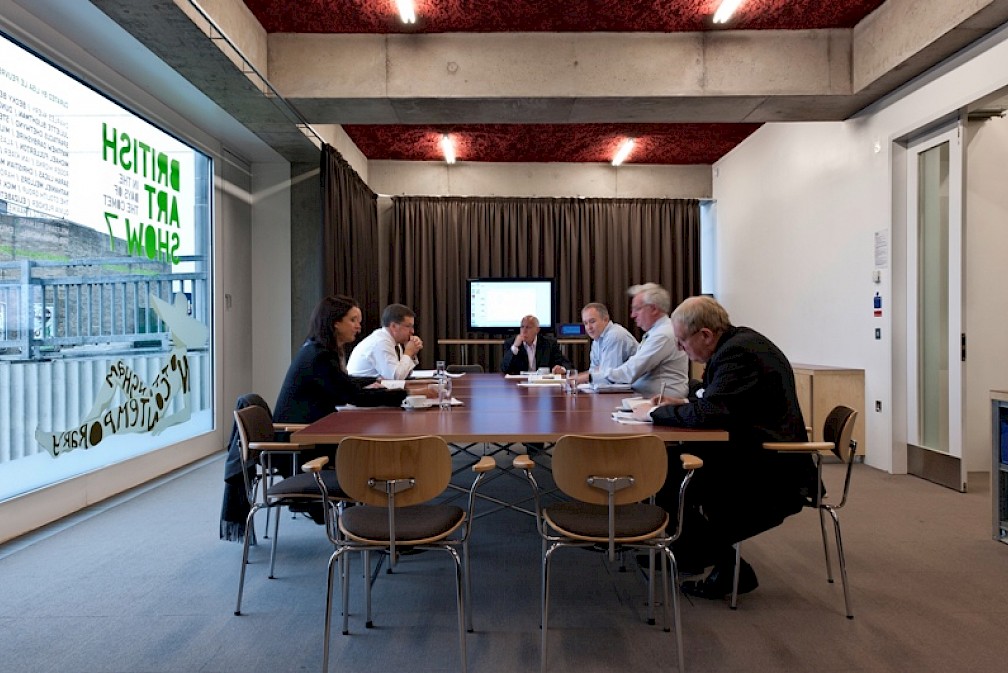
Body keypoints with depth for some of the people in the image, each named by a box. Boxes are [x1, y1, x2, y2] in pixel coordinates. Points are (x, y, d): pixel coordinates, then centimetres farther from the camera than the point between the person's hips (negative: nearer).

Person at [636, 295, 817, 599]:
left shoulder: (738, 353, -23)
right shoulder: (739, 341, 8)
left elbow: (706, 413, -31)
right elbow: (715, 396, 20)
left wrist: (655, 412, -17)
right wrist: (684, 402, 5)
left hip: (772, 474, -10)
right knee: (674, 457, 3)